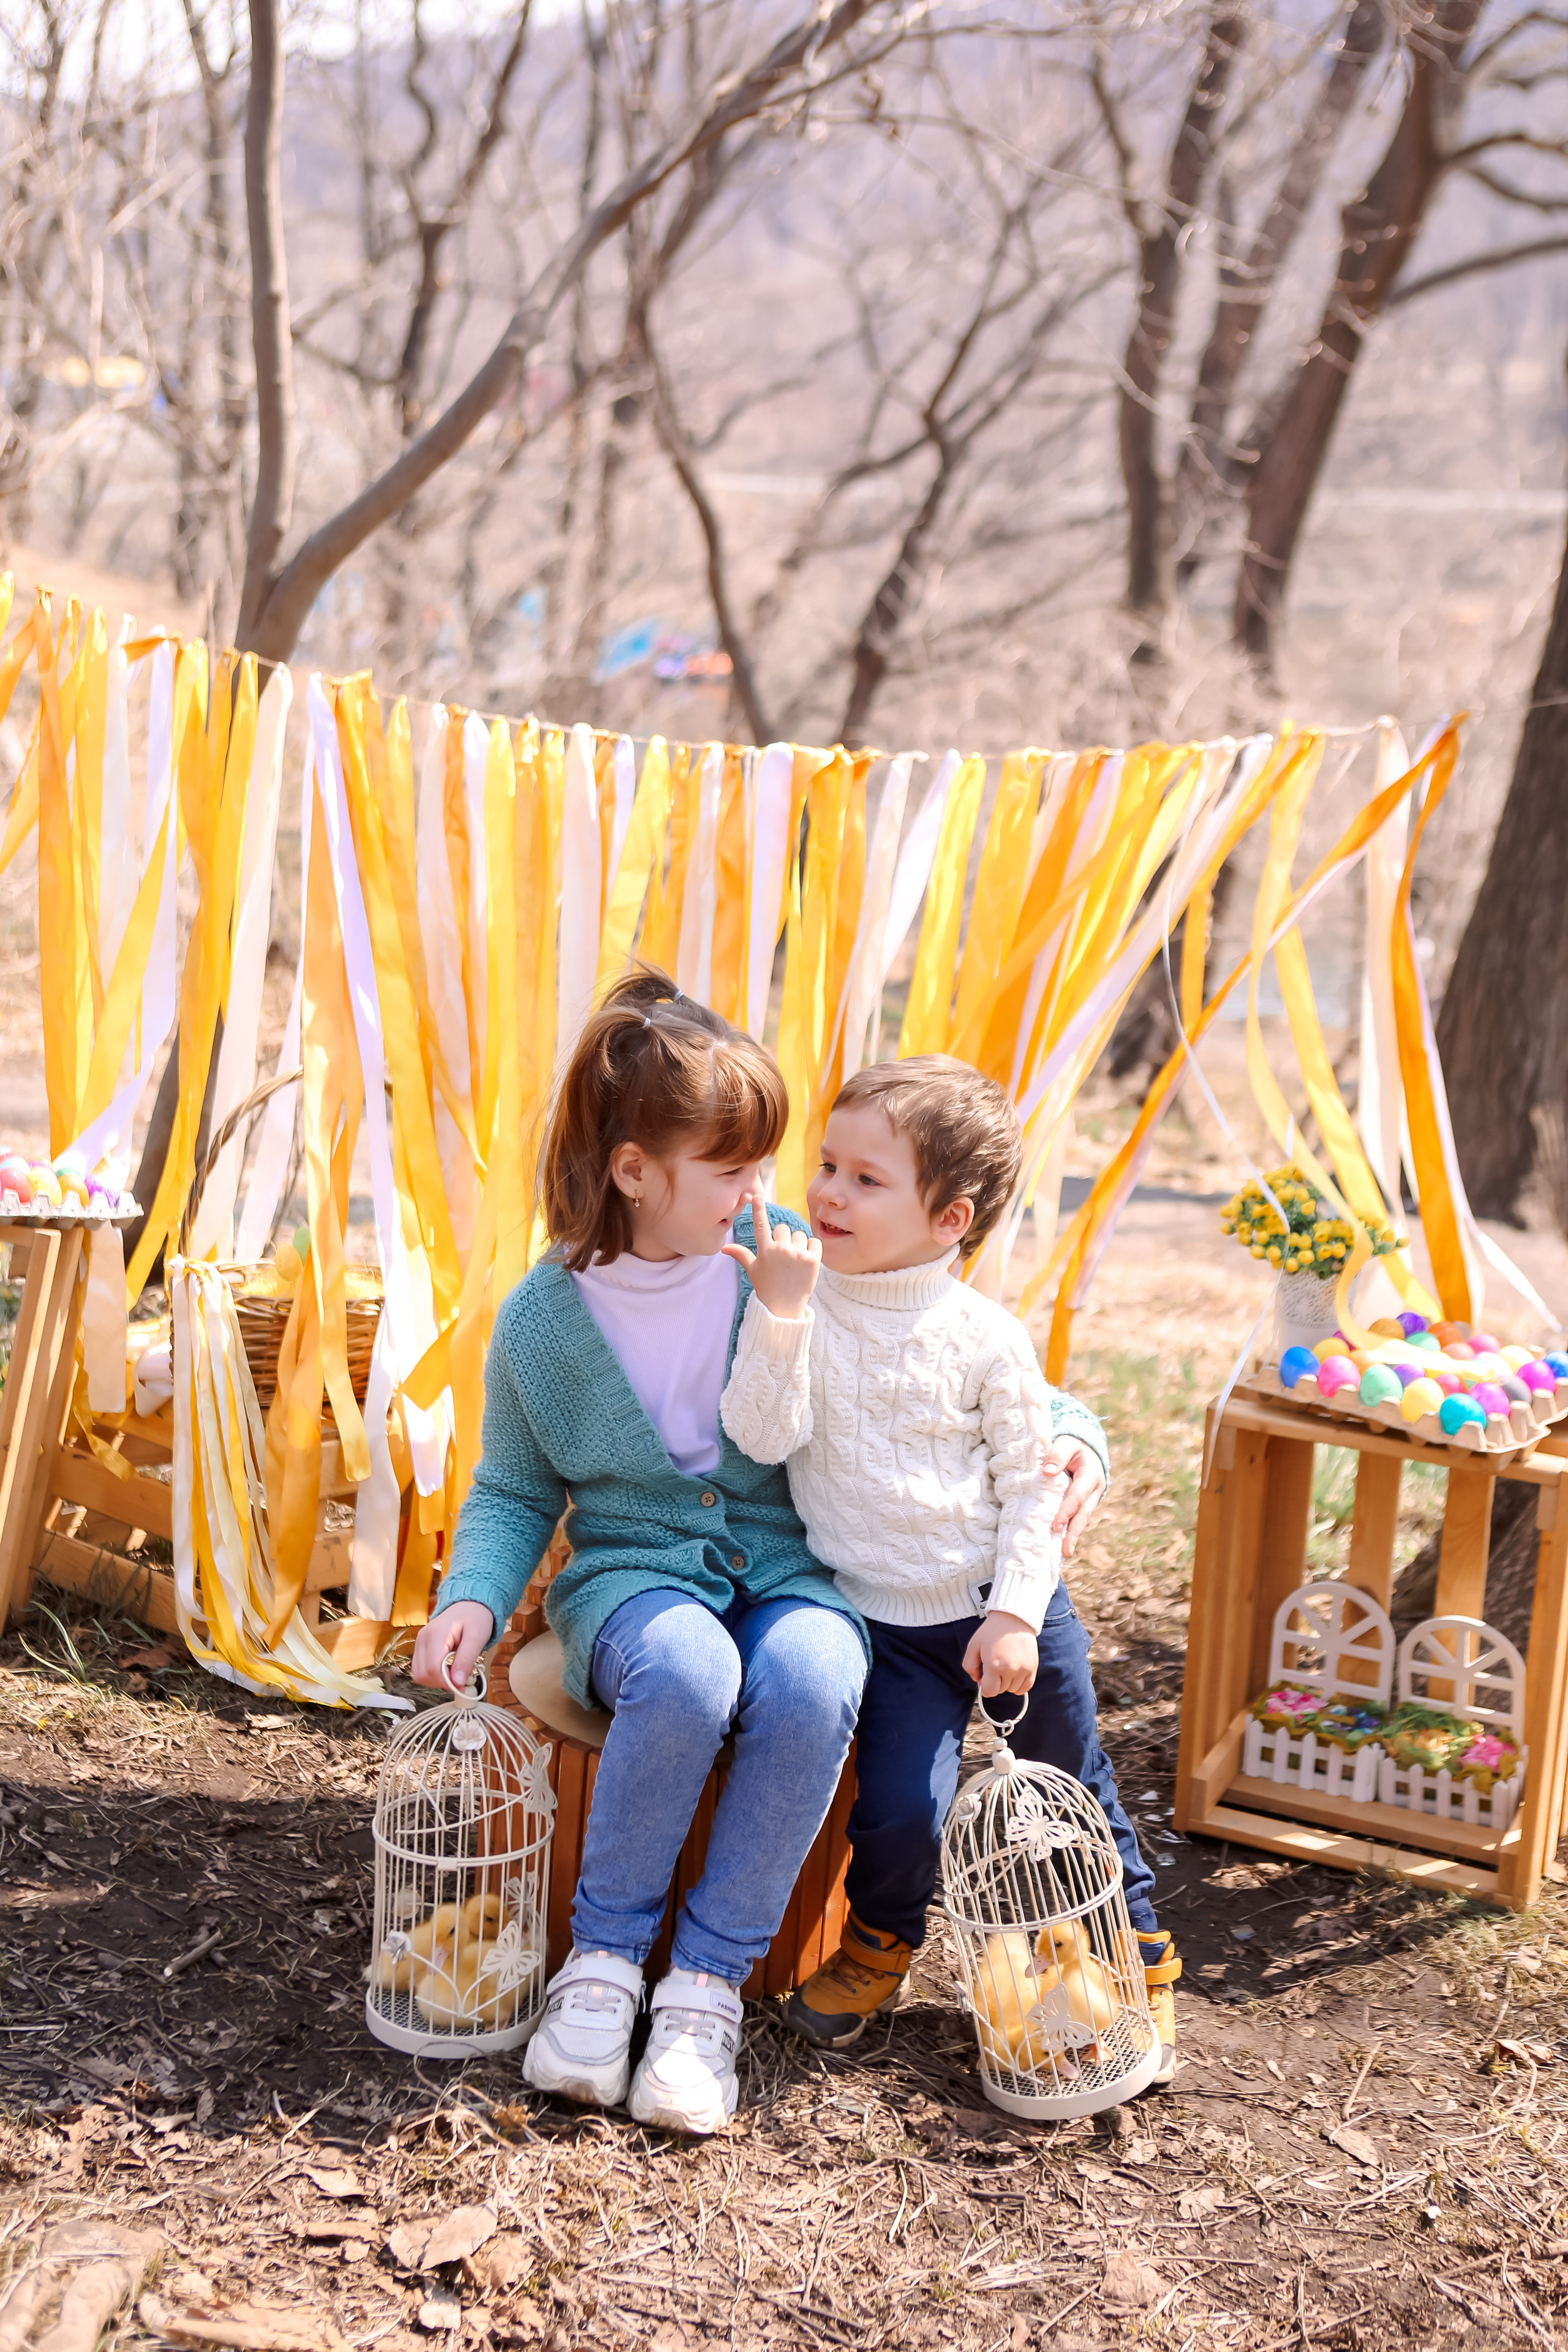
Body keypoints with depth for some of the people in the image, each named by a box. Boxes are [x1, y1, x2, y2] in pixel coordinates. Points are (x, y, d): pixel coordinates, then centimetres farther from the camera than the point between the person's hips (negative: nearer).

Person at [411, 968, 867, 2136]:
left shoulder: (783, 1256, -3)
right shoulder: (543, 1318, -3)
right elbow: (513, 1492, 10)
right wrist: (476, 1598, -10)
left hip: (790, 1568, 1)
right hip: (633, 1570, -1)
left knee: (809, 1681, -34)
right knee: (686, 1668, -36)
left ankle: (709, 1979, -18)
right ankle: (605, 1955, -15)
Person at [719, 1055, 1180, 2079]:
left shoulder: (983, 1335, -10)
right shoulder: (800, 1308, -5)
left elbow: (1031, 1484, -5)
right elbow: (763, 1437, -17)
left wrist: (1015, 1613, -13)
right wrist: (781, 1315, -27)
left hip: (1006, 1612, -1)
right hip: (887, 1624, 1)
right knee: (902, 1809, -11)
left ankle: (1138, 1958, 35)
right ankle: (879, 1943, 21)